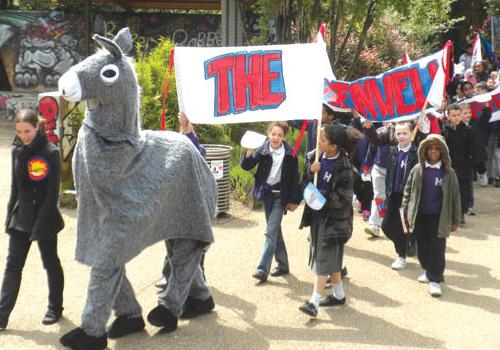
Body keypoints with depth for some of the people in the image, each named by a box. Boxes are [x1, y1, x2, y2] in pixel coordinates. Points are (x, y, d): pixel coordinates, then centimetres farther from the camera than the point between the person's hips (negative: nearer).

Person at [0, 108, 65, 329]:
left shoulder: (50, 153, -13)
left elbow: (52, 193, -15)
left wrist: (41, 224, -18)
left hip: (44, 218, -5)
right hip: (21, 217, 5)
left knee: (50, 264, 11)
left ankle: (55, 308, 27)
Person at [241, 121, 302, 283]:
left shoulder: (289, 153, -10)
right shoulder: (262, 150, -5)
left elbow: (294, 178, -5)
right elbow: (246, 166, -9)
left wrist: (293, 200, -5)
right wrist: (249, 152, -27)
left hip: (280, 196, -4)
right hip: (267, 193, 4)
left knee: (271, 232, -9)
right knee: (275, 230, 14)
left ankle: (263, 269, -9)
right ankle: (283, 265, 27)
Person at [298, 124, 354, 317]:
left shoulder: (344, 168, -19)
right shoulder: (317, 157, 2)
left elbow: (343, 198, -17)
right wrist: (311, 171, -10)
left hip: (333, 218, -7)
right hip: (318, 214, 7)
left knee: (325, 257, -9)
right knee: (331, 258, 16)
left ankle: (314, 301, -11)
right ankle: (338, 295, 29)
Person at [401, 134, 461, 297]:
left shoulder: (449, 173, -5)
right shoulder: (417, 169, 0)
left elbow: (455, 197, 0)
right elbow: (408, 190, 9)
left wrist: (455, 219, 1)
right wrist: (405, 211, 7)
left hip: (439, 218, -2)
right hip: (420, 216, 3)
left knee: (437, 249, -1)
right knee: (423, 246, 14)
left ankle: (435, 279, 6)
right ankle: (427, 269, 35)